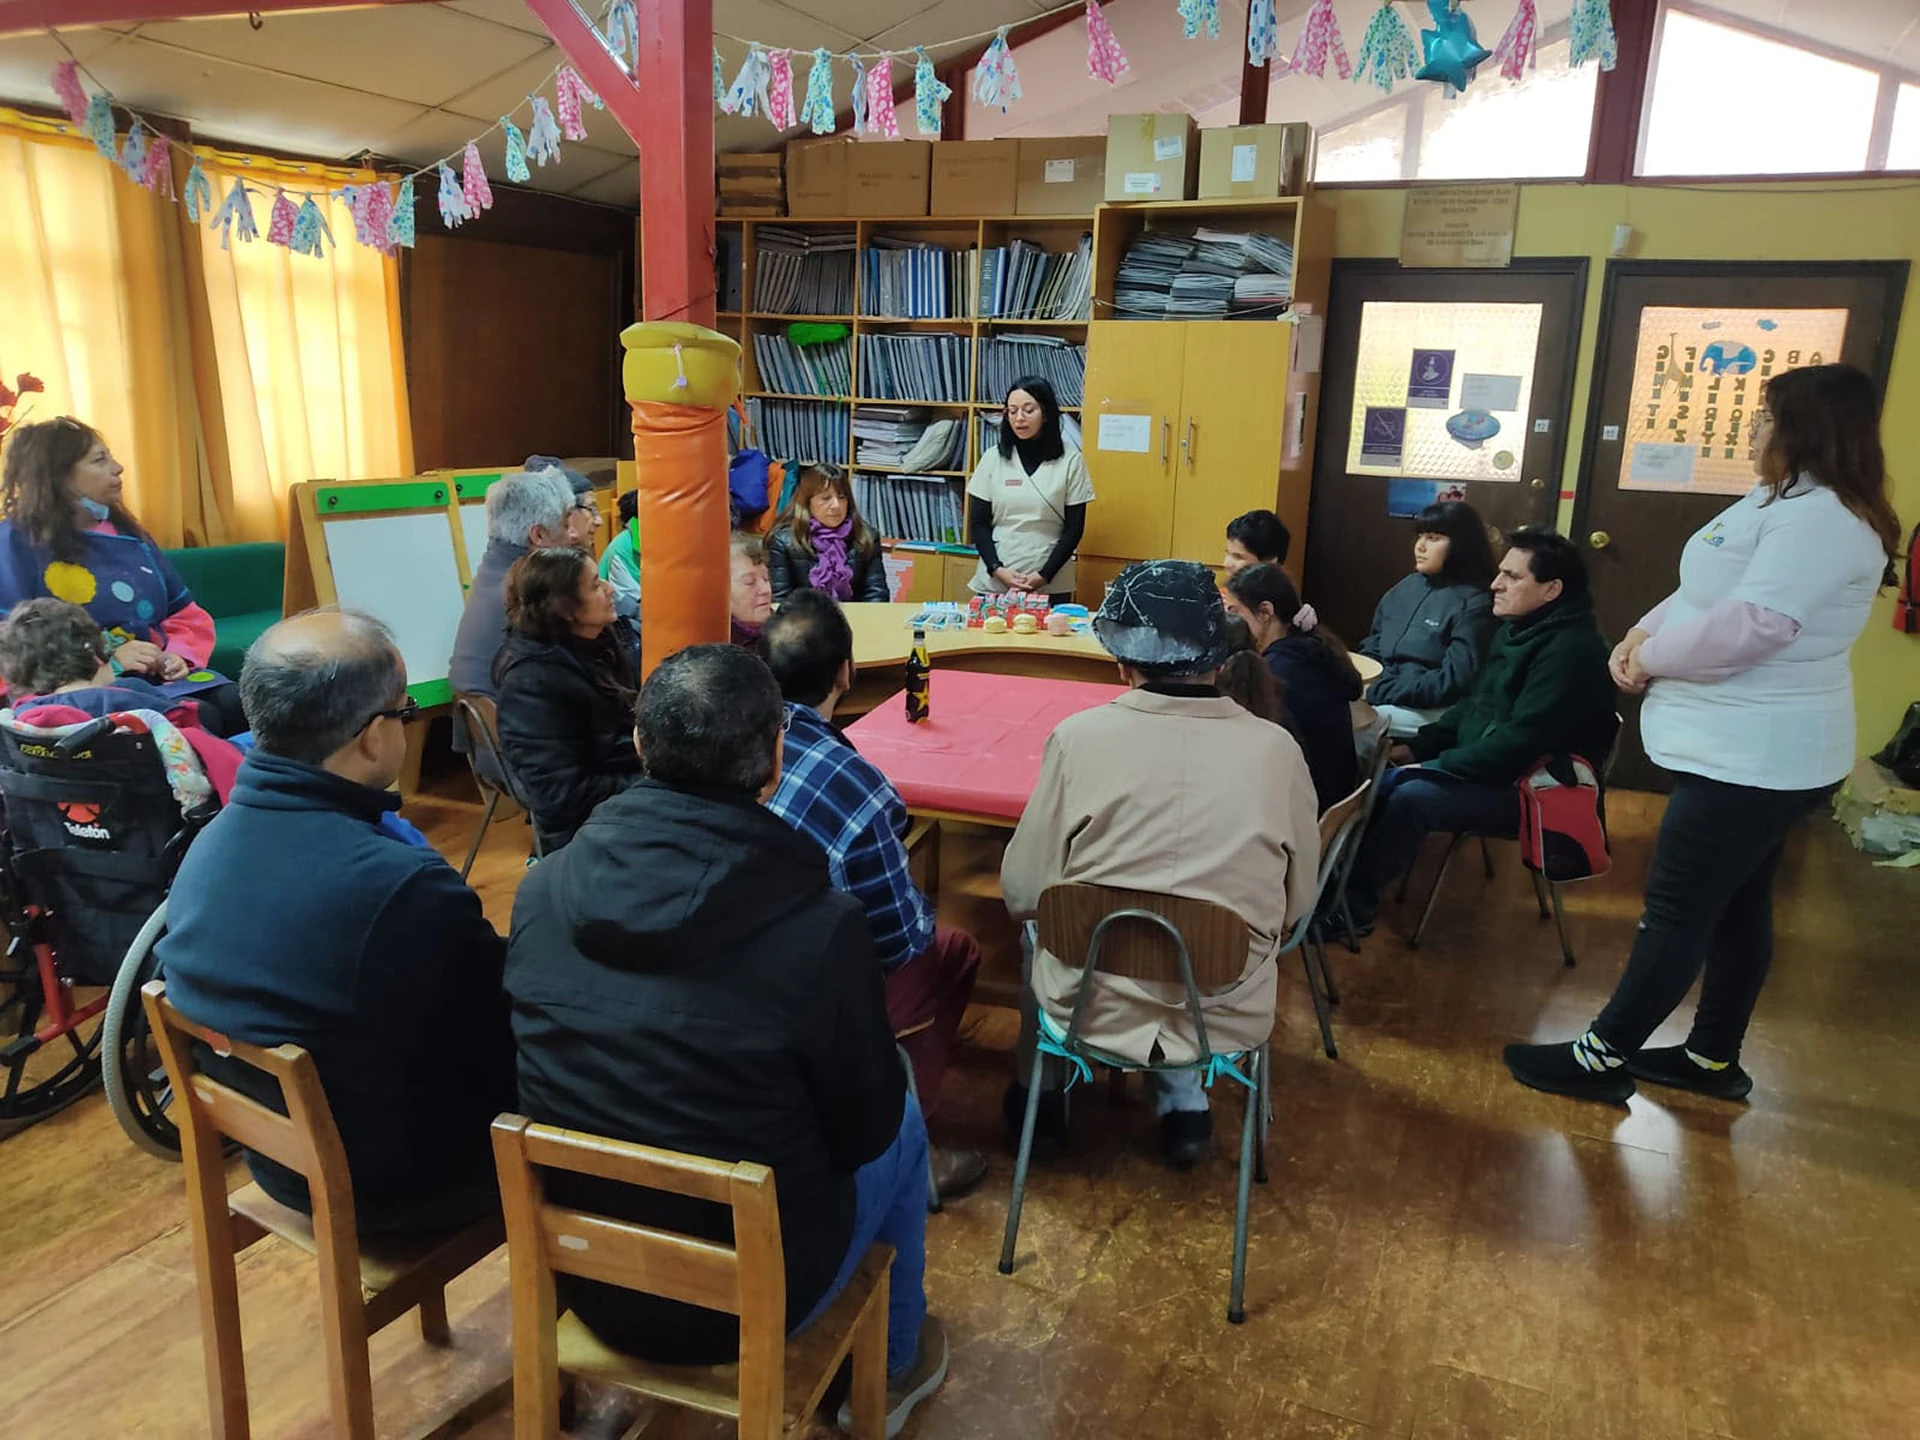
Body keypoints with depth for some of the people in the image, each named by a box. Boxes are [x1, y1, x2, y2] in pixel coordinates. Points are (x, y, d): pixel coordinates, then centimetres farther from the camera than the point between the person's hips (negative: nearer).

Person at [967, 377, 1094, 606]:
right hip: (993, 583, 2)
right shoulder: (993, 458, 4)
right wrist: (997, 570, -10)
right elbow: (978, 523, 4)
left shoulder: (1070, 461, -2)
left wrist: (1044, 575, -10)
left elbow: (1074, 528, -1)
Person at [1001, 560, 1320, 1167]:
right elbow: (1296, 904, 0)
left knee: (1040, 933, 31)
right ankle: (1184, 1105, 34)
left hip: (1091, 1003, -1)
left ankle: (1037, 1095, 44)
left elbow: (1022, 895, -9)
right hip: (1227, 1015, 2)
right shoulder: (1276, 749, -12)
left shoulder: (1079, 737, -16)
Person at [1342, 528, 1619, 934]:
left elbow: (1521, 741, -26)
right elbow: (1473, 707, 18)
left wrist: (1438, 765, -19)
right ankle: (1347, 880, -4)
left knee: (1412, 797, -25)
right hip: (1489, 771, 10)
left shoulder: (1570, 649, -21)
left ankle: (1356, 903, -12)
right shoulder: (1518, 630, 11)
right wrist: (1416, 747, 6)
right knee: (1385, 783, -4)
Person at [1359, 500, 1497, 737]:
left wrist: (1378, 693, -18)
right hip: (1382, 695, 7)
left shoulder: (1474, 604, -10)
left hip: (1431, 711, -7)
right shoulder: (1408, 587, 13)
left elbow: (1454, 679, -17)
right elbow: (1373, 646, 18)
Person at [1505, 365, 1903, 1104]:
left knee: (1676, 910, -3)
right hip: (1746, 750, 11)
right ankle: (1713, 1058, 29)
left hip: (1756, 757, -11)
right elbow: (1703, 593, 14)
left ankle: (1603, 1057, 8)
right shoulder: (1782, 501, 14)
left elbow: (1750, 624, -31)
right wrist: (1641, 635, -4)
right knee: (1735, 905, 17)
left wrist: (1653, 657, -16)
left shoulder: (1822, 517, -22)